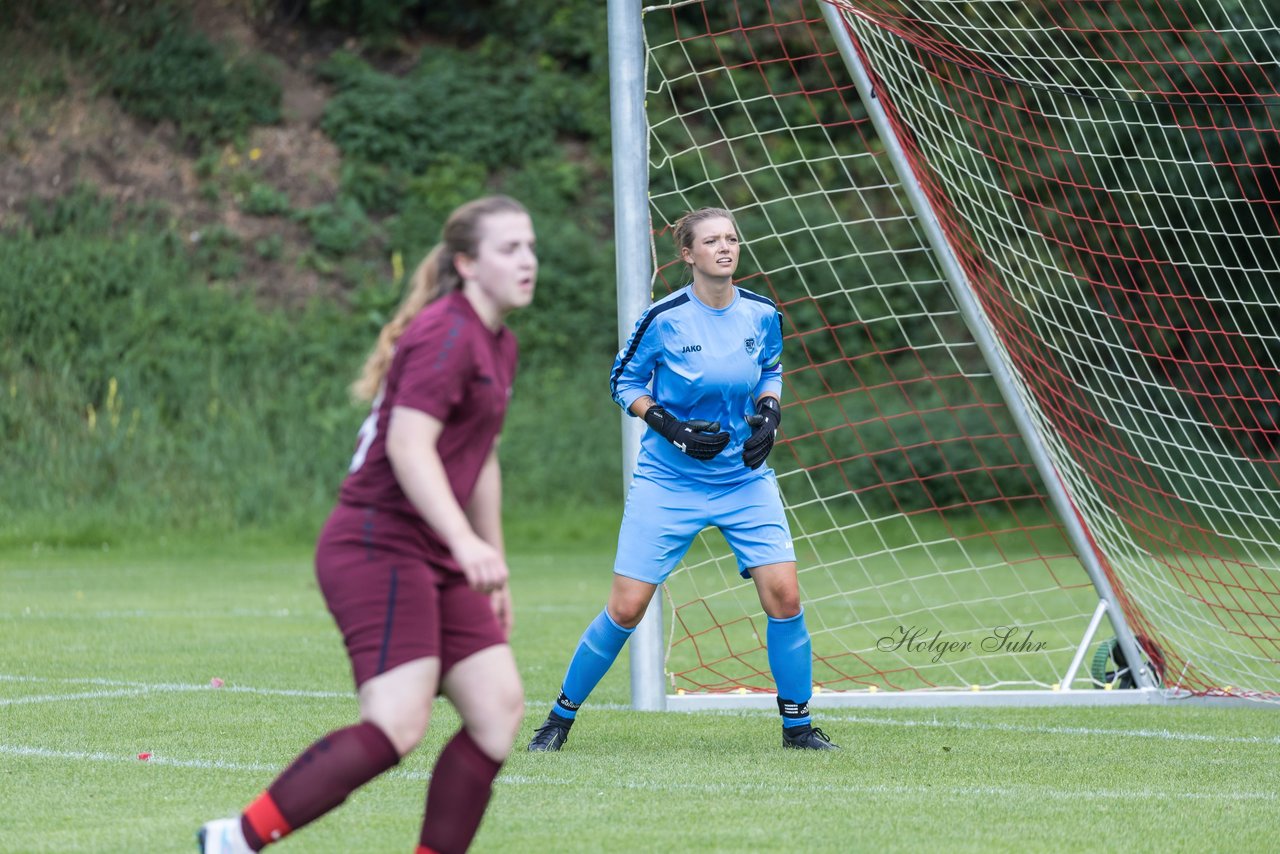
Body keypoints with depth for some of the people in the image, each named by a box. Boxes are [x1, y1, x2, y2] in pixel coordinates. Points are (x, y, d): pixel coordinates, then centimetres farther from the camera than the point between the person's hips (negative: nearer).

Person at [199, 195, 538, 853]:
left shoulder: (498, 346, 17)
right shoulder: (446, 335, -13)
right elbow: (408, 447, -25)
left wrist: (494, 567, 30)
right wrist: (467, 542, -35)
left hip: (432, 563, 10)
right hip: (377, 548, -10)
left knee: (499, 710, 0)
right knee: (398, 727, -20)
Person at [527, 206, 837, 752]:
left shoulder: (762, 314, -1)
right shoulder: (664, 319, -12)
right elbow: (623, 381, 0)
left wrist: (769, 414, -3)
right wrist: (673, 429, -15)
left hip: (745, 479, 3)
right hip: (669, 482, -3)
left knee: (784, 596, -11)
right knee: (626, 610, -5)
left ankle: (797, 725, 6)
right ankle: (561, 717, 14)